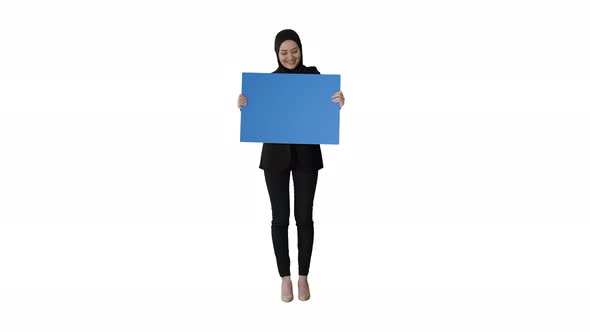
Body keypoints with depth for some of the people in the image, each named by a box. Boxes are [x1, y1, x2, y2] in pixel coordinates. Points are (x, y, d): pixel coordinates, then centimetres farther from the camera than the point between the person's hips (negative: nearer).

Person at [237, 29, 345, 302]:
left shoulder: (313, 75, 2)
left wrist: (339, 102, -30)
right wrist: (243, 105, -21)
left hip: (307, 154, 0)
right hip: (275, 154, 0)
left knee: (304, 216, 4)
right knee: (280, 217, 3)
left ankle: (303, 277, 19)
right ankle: (285, 277, 17)